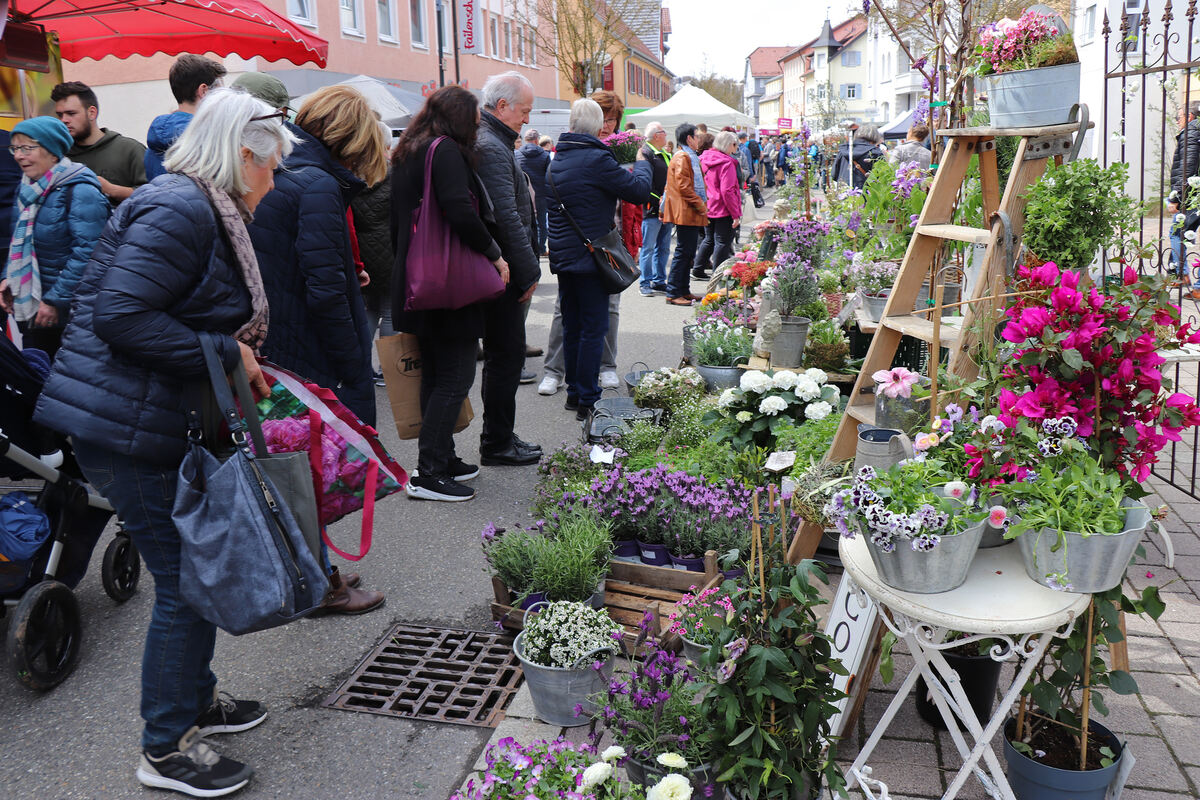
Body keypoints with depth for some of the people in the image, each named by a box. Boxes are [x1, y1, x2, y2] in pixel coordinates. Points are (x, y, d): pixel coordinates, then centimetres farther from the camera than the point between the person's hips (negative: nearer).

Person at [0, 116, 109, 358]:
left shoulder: (80, 191, -16)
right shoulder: (27, 187, 11)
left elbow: (87, 252, -22)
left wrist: (55, 300, -21)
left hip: (67, 313, -8)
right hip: (29, 308, 8)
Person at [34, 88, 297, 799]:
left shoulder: (201, 208, 16)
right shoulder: (181, 210, -17)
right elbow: (119, 316, -25)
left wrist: (241, 364, 10)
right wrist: (226, 354, -20)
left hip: (162, 420, 10)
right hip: (127, 427, -10)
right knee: (188, 578, -2)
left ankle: (195, 700, 37)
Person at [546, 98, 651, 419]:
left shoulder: (557, 160, 9)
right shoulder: (597, 159, -16)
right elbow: (639, 191, -11)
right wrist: (641, 163, 9)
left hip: (562, 256, 8)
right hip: (590, 257, -8)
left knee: (571, 326, 15)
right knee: (593, 329, -1)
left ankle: (574, 392, 23)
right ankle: (587, 400, 2)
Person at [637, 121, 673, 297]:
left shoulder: (664, 155, 19)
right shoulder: (646, 153, -10)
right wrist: (658, 200, -21)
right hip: (652, 210, -9)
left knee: (663, 248, 11)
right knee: (648, 248, -3)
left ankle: (659, 282, 18)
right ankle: (645, 283, 3)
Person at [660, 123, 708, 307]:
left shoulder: (689, 157, 21)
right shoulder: (682, 157, -12)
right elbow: (683, 186, -20)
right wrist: (700, 205, -16)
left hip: (692, 214, 10)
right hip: (686, 213, -10)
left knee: (688, 253, 13)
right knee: (683, 252, -8)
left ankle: (683, 290, 19)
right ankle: (673, 293, -5)